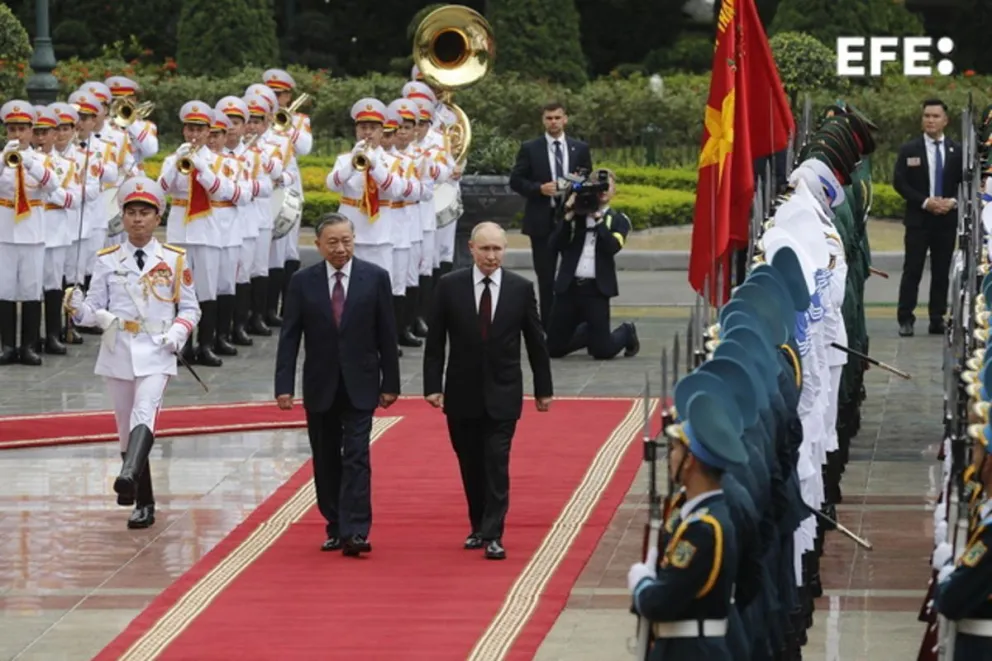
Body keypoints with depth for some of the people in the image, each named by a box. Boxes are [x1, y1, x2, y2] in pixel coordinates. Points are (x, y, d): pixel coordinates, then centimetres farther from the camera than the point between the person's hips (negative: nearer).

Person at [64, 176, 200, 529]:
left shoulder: (174, 260, 6)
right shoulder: (107, 261, 7)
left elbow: (190, 307, 10)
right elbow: (95, 309, 7)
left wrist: (178, 332, -9)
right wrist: (78, 308, -16)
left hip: (156, 353, -3)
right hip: (117, 351, 3)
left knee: (145, 413, -26)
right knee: (126, 426, 7)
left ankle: (130, 477, -46)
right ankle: (143, 503, 18)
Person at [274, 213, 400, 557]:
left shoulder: (375, 278, -1)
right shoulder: (303, 282, 0)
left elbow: (387, 334, 2)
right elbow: (289, 337, 0)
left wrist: (390, 383, 0)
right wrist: (284, 386, -8)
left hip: (359, 385, -2)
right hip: (320, 386, 2)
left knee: (356, 458, -10)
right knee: (326, 461, 8)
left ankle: (355, 532, -14)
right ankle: (335, 528, 18)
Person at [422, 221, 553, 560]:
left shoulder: (521, 288, -1)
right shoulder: (449, 286, -2)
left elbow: (535, 341, 5)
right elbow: (435, 341, 0)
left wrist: (543, 389, 7)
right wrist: (432, 385, -6)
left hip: (502, 393, -1)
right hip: (462, 392, 1)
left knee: (497, 465, -7)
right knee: (471, 465, 10)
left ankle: (493, 535, -7)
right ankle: (478, 527, 24)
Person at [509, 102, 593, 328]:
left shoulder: (580, 149, 8)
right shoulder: (530, 149, 2)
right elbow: (515, 181, 1)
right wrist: (539, 189, -15)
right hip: (543, 220, -1)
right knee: (545, 276, 3)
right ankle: (547, 325, 8)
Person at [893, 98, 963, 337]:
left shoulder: (956, 151, 6)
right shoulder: (909, 150, 2)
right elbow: (899, 183, -3)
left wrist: (953, 201, -10)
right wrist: (925, 202, -13)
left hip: (947, 219, 2)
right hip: (918, 219, -2)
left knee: (942, 272, 5)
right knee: (912, 271, -3)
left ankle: (937, 319, 9)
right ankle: (905, 320, -1)